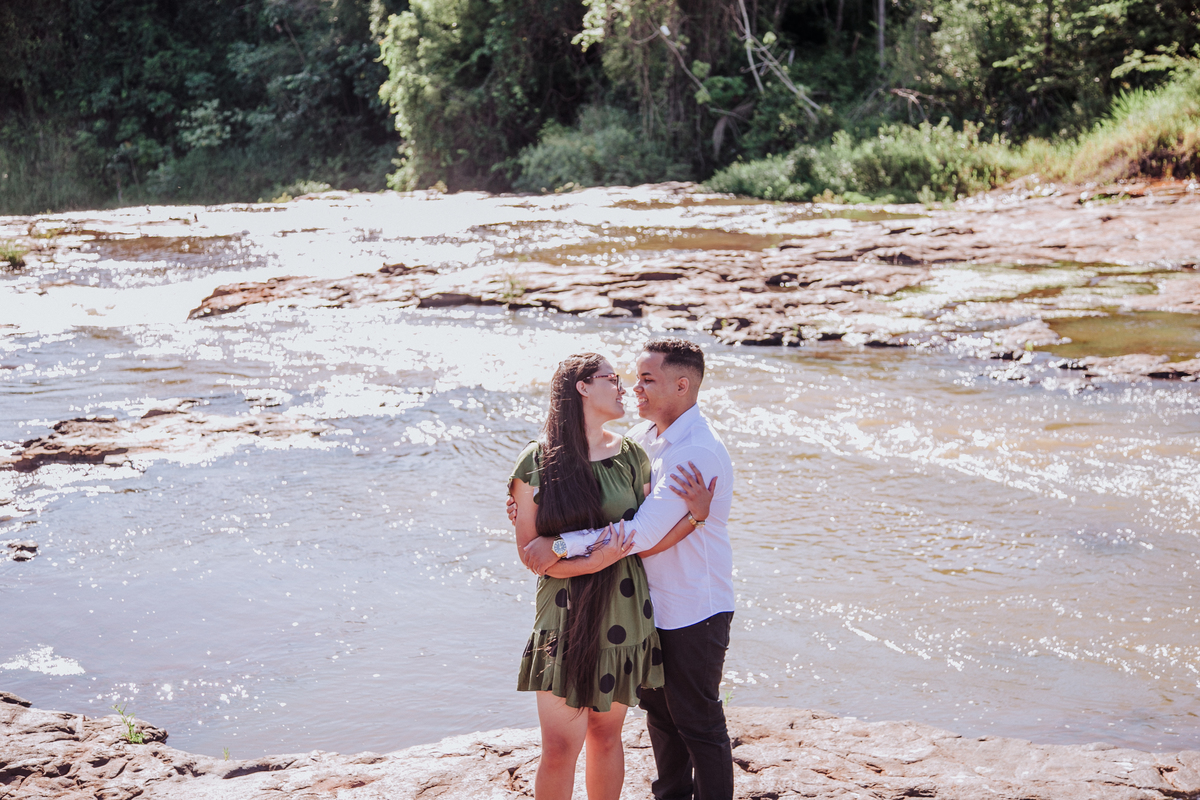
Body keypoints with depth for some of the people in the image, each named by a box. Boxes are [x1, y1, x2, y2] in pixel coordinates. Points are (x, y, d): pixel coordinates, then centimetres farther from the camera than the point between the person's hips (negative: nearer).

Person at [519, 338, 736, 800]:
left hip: (695, 610, -9)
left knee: (699, 723, 3)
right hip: (655, 605, 9)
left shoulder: (698, 453, -24)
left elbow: (643, 532, -31)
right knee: (659, 709, 22)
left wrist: (561, 545, -29)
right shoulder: (644, 437, 5)